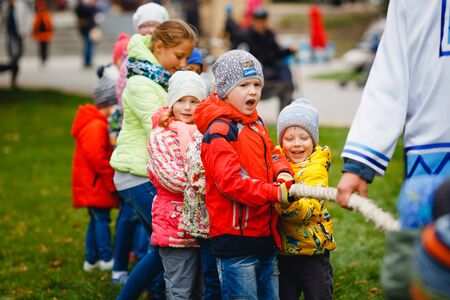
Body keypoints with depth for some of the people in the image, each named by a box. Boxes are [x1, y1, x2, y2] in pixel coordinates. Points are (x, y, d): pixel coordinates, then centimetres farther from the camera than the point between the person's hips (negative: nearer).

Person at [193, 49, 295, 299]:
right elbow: (231, 181, -23)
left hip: (266, 235, 9)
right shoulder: (219, 131, -14)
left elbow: (272, 156, 20)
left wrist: (283, 172, -4)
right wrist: (275, 193, -26)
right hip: (236, 239, -9)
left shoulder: (257, 124, 15)